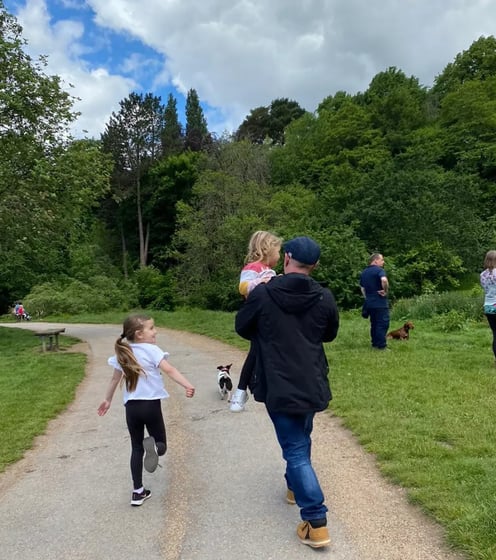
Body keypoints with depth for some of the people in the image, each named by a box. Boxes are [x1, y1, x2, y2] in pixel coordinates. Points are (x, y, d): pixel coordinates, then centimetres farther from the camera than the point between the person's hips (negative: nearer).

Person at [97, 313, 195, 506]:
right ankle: (154, 446, -25)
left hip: (131, 407, 5)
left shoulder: (123, 354, 7)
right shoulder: (151, 350, -9)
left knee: (136, 448, 17)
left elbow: (115, 378, 18)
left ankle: (138, 492, 19)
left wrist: (107, 400, 31)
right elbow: (169, 370, -23)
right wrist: (187, 385, -32)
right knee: (162, 445, 11)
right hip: (151, 405, -5)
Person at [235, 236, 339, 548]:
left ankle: (316, 523, 2)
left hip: (278, 386, -4)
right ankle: (294, 487, 48)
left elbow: (242, 328, 2)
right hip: (312, 384, 4)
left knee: (295, 449, 3)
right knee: (302, 439, 26)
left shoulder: (262, 294, -13)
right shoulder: (325, 298, -5)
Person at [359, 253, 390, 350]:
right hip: (380, 302, -8)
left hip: (369, 302, 8)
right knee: (383, 324, -2)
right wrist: (386, 291, -18)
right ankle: (381, 345, -2)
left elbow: (362, 287, 22)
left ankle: (375, 343, 20)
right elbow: (384, 280, -32)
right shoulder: (379, 270, -12)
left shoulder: (364, 272, 14)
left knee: (374, 323, 15)